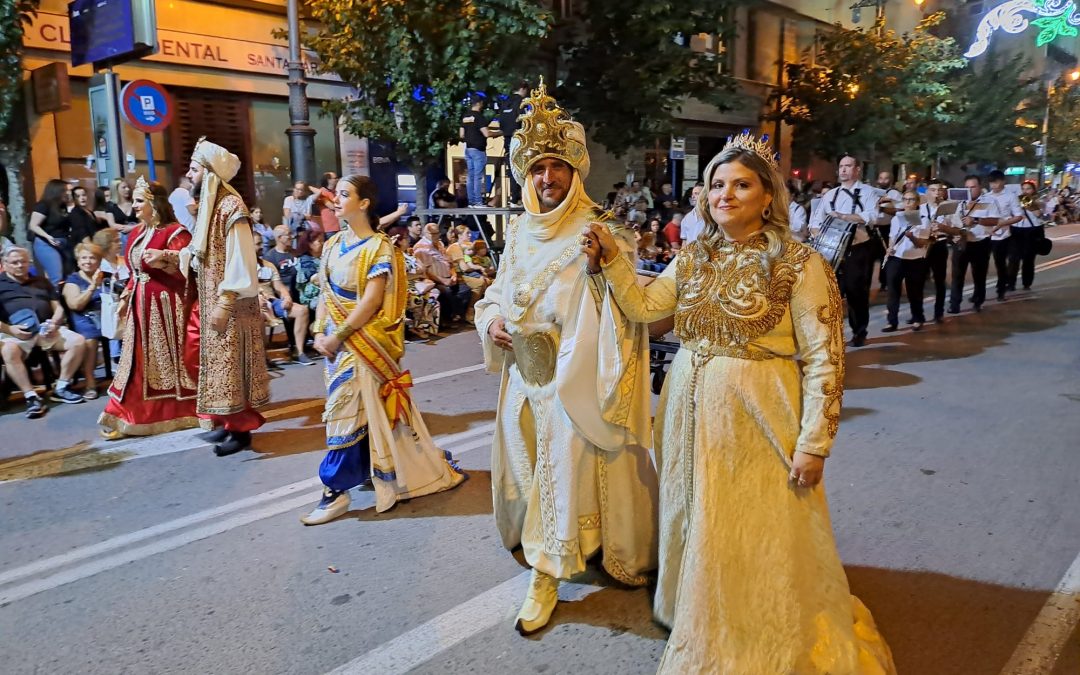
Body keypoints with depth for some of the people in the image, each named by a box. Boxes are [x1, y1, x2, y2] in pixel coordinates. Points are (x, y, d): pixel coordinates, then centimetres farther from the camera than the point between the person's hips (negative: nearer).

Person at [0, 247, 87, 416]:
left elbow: (58, 308, 19)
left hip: (46, 329, 4)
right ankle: (31, 397, -34)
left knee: (78, 341, -18)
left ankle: (60, 388, -10)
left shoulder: (42, 282, 25)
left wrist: (54, 323, -4)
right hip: (15, 332, -4)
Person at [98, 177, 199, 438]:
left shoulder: (175, 232, -9)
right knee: (139, 361, 9)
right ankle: (125, 417, 15)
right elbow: (134, 272, 22)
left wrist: (162, 257, -32)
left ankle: (178, 412, 12)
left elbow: (186, 268, -18)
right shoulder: (137, 233, 16)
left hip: (165, 304, -7)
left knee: (169, 357, -1)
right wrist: (125, 298, 18)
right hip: (140, 304, 8)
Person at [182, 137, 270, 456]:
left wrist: (225, 304, -22)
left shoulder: (231, 207, -18)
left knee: (234, 363, -2)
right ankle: (227, 420, 25)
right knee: (219, 361, 14)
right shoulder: (208, 205, 11)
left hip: (229, 305, -9)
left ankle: (241, 429, 7)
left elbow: (239, 262, -21)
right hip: (210, 300, 9)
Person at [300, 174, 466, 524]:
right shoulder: (334, 243, 10)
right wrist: (319, 332, -1)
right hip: (336, 338, 7)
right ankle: (371, 469, 29)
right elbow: (326, 293, 11)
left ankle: (336, 489, 3)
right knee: (358, 408, 13)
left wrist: (338, 336, -18)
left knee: (347, 410, -4)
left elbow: (371, 301, -18)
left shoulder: (379, 246, -11)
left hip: (363, 340, -7)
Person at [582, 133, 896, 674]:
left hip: (756, 416, -5)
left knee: (758, 538, 7)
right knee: (697, 528, 18)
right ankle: (700, 625, 41)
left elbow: (824, 359, -12)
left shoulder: (799, 264, -10)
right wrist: (612, 261, -8)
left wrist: (813, 442, -14)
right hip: (691, 412, 5)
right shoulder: (694, 257, 7)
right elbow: (644, 308, 1)